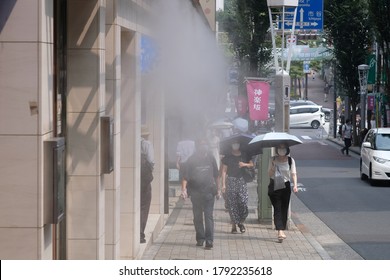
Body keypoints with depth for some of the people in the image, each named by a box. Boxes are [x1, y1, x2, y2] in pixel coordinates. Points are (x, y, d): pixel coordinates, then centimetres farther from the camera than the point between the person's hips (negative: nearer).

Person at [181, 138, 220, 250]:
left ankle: (209, 240, -8)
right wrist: (183, 189, -22)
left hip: (209, 191, 0)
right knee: (197, 217, 8)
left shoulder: (211, 158, 4)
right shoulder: (191, 160, -4)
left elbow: (216, 175, 14)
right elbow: (185, 176, -9)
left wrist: (217, 188, 16)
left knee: (209, 216, -6)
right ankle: (200, 238, 20)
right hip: (195, 192, 0)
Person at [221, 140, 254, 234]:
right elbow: (224, 171, 3)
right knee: (232, 204, -2)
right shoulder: (227, 157, 5)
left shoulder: (244, 156, 12)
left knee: (243, 202, -9)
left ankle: (241, 222, 11)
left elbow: (252, 164, 9)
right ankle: (234, 225, 5)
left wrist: (245, 164, -12)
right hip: (231, 181, -1)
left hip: (242, 181, 1)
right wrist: (223, 184, -5)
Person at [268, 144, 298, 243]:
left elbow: (293, 174, 0)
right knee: (277, 209, -11)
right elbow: (269, 174, 2)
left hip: (286, 186, 2)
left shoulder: (290, 160, 4)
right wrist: (273, 167, -17)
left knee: (284, 209, 7)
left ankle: (282, 230, 19)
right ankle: (280, 231, -21)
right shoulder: (273, 160, 2)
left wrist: (295, 185, -14)